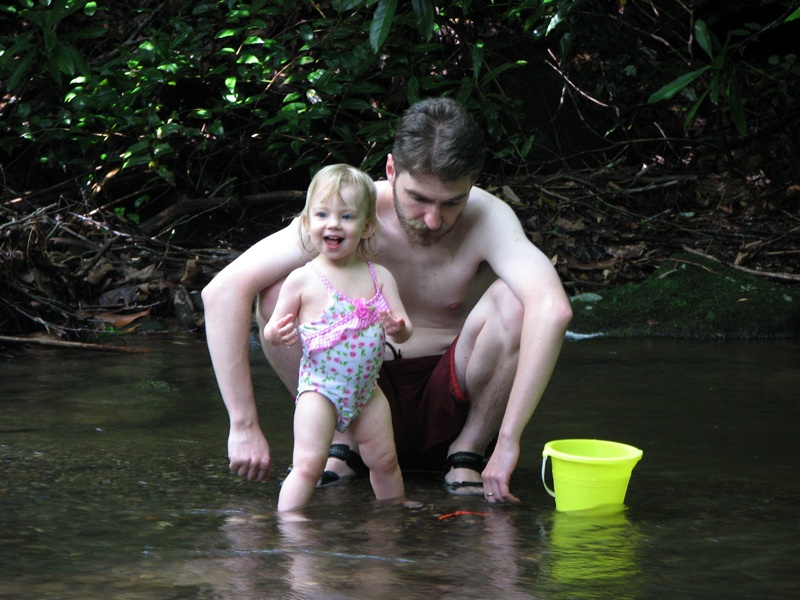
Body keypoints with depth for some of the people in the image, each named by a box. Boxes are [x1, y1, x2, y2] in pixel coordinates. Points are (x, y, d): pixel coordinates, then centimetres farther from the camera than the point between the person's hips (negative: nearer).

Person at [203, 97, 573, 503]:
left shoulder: (488, 220, -20)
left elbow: (553, 309, -39)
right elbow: (224, 289, -24)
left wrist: (508, 441, -43)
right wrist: (243, 426, -27)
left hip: (448, 407, 0)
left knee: (515, 302, -28)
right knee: (279, 292, -22)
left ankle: (467, 452, -6)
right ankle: (341, 441, -4)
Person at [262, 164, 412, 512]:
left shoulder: (379, 277, 2)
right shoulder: (302, 280, -8)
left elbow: (404, 330, 4)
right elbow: (272, 329, -2)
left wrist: (398, 329, -19)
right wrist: (278, 335, -26)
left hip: (366, 388, 4)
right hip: (320, 387, -4)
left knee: (384, 460, 13)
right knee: (308, 464, -14)